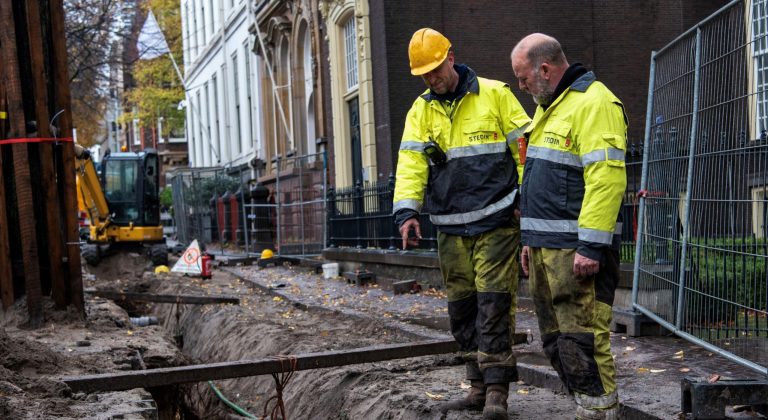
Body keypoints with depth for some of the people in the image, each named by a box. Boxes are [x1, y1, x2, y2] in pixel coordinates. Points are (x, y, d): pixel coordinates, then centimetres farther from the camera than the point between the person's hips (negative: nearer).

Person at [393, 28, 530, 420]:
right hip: (451, 228, 5)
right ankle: (479, 387, 20)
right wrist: (406, 211, -13)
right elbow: (411, 162, 0)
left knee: (493, 304, -9)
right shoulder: (420, 111, 9)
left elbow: (524, 149, -3)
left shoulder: (495, 95, -3)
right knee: (461, 310, 9)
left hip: (496, 222, -5)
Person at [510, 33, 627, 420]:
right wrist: (531, 241, 22)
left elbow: (606, 178, -21)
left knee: (581, 344, -9)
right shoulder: (549, 108, 20)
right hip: (546, 248, 10)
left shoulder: (592, 103, -12)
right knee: (556, 341, 12)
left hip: (576, 251, -10)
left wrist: (592, 246, -24)